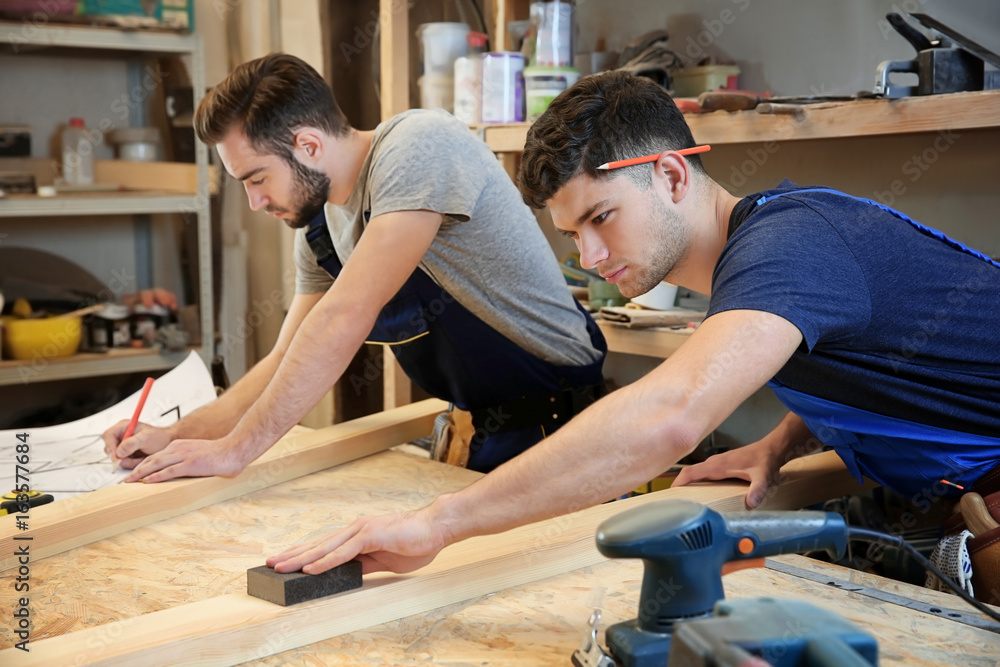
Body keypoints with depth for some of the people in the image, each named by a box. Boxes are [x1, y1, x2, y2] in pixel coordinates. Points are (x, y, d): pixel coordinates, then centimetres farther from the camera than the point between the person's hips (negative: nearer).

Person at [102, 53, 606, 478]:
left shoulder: (419, 146, -22)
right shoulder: (319, 228, 5)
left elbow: (345, 318, -28)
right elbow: (288, 363, 13)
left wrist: (237, 448, -25)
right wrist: (177, 436, 1)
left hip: (559, 426, -7)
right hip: (484, 436, 8)